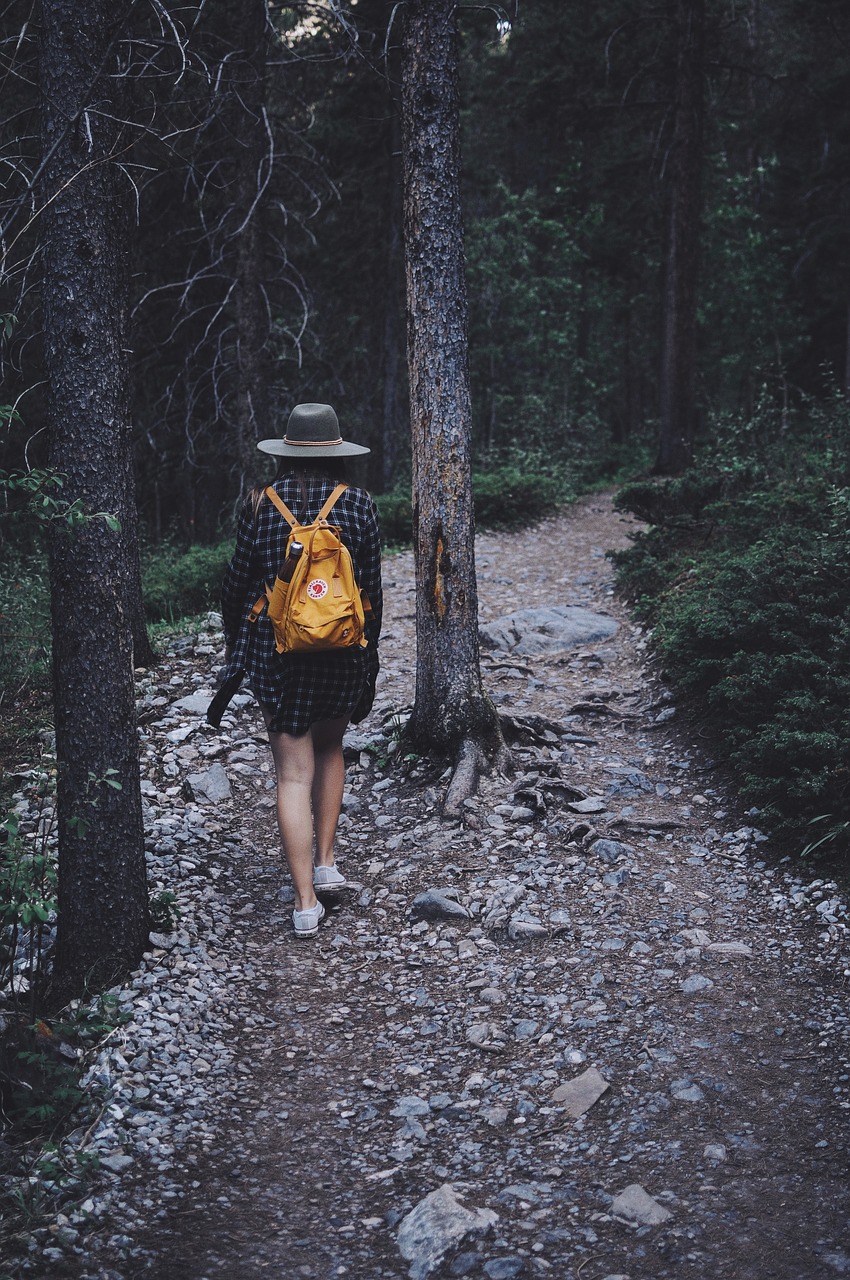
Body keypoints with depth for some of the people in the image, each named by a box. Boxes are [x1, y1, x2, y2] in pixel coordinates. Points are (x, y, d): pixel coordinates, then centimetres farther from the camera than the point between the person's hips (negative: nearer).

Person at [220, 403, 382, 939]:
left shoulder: (261, 505, -5)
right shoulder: (358, 504, -4)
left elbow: (238, 583, 0)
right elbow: (372, 588, -1)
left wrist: (234, 643, 14)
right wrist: (369, 654, 10)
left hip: (277, 650, -1)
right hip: (344, 650, 1)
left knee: (294, 772, 2)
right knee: (330, 745, 26)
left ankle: (306, 901, 1)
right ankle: (326, 861, 25)